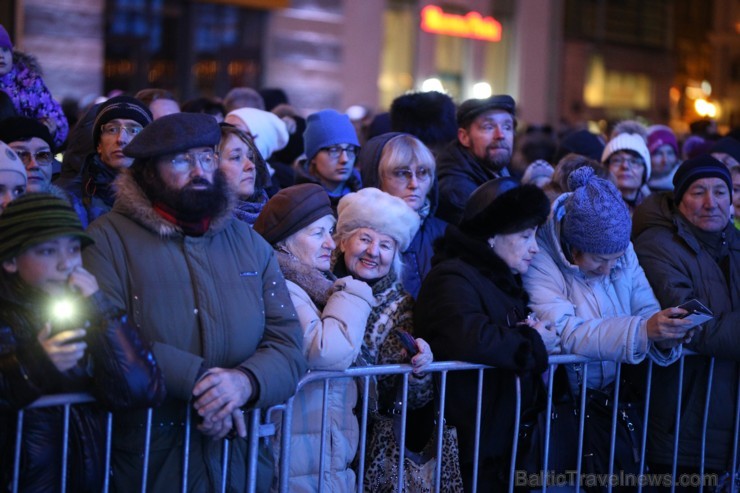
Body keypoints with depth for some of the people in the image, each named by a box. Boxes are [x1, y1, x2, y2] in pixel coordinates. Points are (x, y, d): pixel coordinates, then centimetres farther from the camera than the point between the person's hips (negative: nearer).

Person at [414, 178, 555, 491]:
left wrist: (534, 334, -8)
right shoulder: (454, 278, -15)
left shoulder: (504, 281, 16)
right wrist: (534, 343, -16)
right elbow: (470, 339, -34)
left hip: (503, 445, 9)